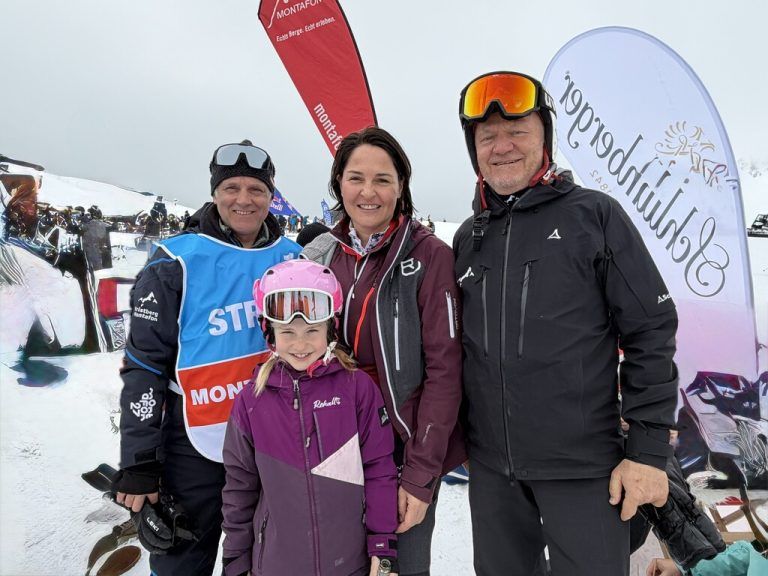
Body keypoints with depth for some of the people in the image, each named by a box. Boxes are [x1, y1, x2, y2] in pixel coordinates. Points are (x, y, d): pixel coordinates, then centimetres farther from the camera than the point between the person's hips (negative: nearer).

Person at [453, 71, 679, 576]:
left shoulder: (595, 215, -5)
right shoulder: (467, 238, 7)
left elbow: (650, 332, -7)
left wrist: (649, 449, -9)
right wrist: (458, 439, 12)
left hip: (584, 467, -4)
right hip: (490, 467, 4)